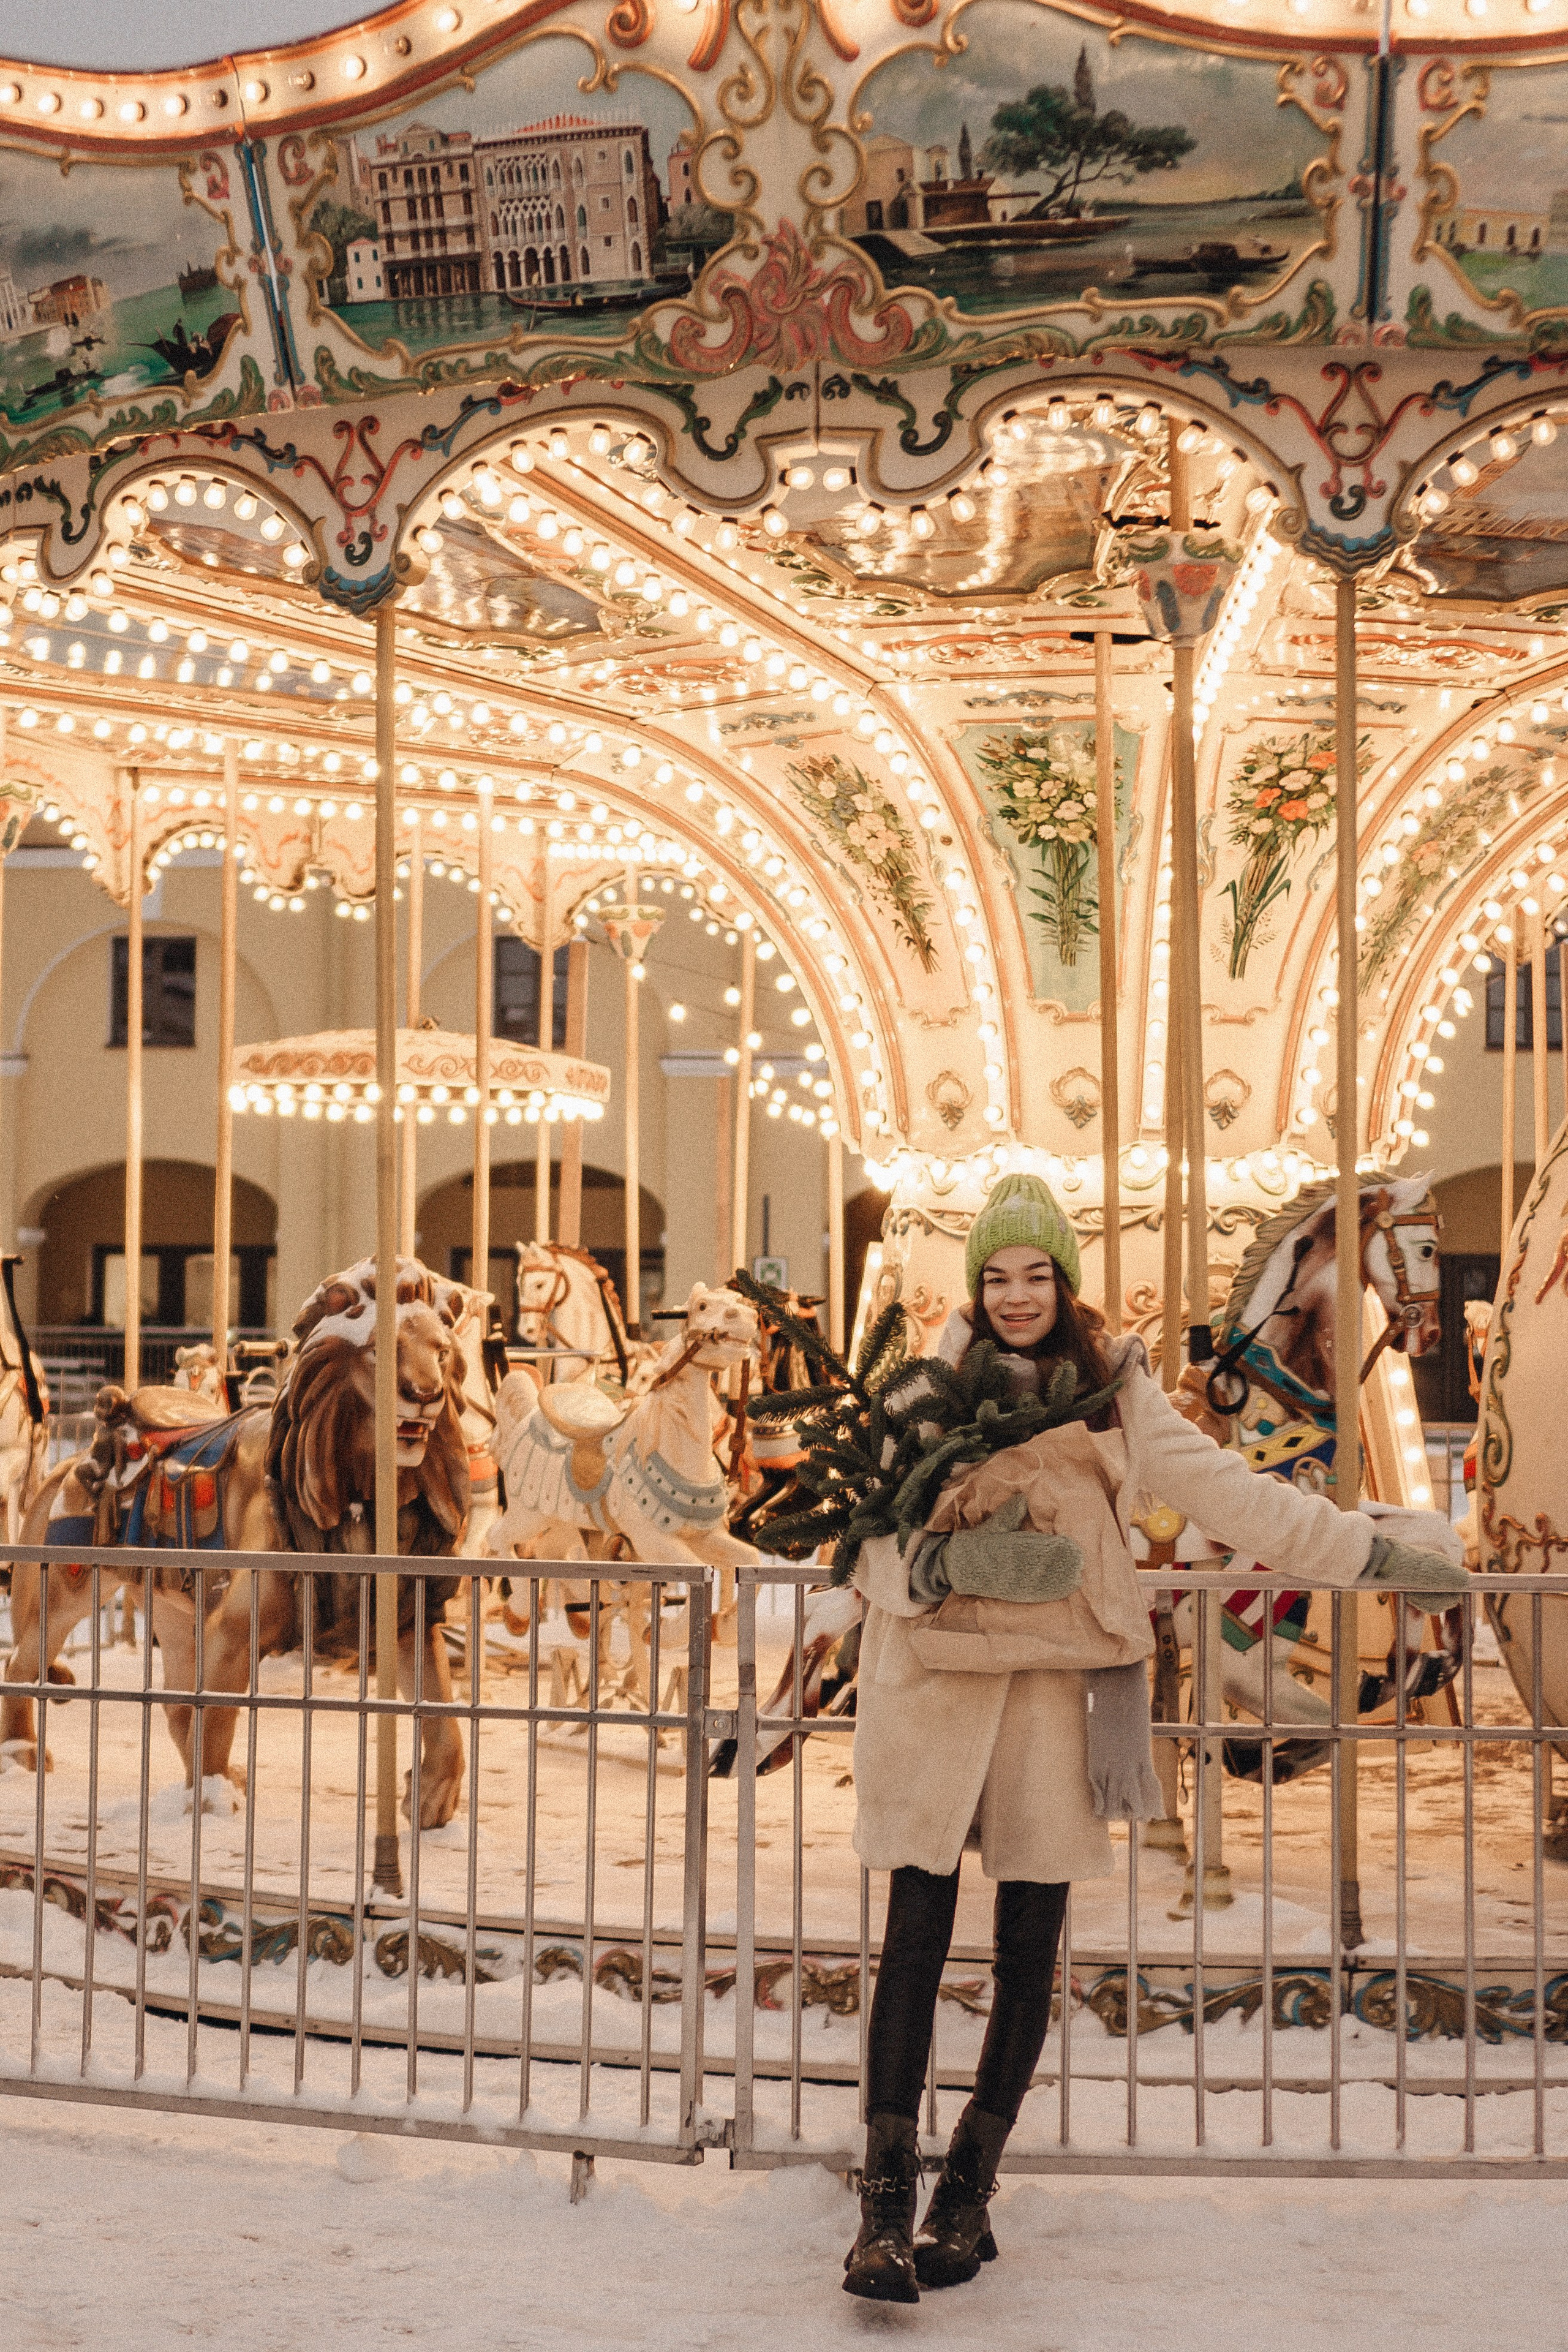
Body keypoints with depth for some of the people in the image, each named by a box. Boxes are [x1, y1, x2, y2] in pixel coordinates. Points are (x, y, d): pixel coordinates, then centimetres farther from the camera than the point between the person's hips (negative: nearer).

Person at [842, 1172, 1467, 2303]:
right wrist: (954, 1563, -19)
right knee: (917, 1940, -5)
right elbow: (873, 1542, 0)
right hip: (936, 1679, -2)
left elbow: (1228, 1491, 12)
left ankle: (969, 2191, 18)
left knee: (1030, 1945, 5)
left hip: (1056, 1684, 2)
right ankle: (887, 2206, -1)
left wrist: (1370, 1550, 12)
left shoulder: (1116, 1393, 9)